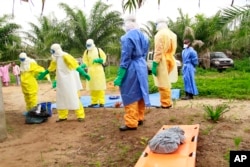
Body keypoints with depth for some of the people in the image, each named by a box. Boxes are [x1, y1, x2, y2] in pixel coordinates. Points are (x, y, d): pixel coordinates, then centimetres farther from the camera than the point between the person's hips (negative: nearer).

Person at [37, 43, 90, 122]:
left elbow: (75, 65, -26)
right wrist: (44, 74, 32)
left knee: (73, 98, -8)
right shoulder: (55, 59, 10)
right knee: (61, 98, 12)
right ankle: (63, 116, 22)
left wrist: (83, 73, -33)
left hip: (69, 81, -9)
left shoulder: (65, 56, -17)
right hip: (62, 82, 9)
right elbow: (50, 68, 24)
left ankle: (80, 115, -2)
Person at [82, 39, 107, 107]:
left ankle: (101, 102, 0)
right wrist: (84, 65, -13)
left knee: (100, 86, -4)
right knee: (92, 87, 6)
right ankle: (94, 102, 16)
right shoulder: (86, 52, 9)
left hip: (99, 70, -3)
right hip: (91, 71, 3)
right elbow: (85, 61, 7)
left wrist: (99, 60, -16)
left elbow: (104, 58, 3)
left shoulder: (99, 50, 3)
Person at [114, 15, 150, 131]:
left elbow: (125, 57, -18)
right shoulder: (143, 36, 9)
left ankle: (131, 123, 5)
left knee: (130, 95, -1)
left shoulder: (128, 37, -16)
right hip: (142, 66, 9)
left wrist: (120, 76, -14)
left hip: (132, 68, -8)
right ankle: (139, 118, 26)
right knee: (140, 93, 15)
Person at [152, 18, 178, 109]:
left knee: (163, 84, -2)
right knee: (166, 83, 18)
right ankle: (167, 102, 26)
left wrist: (154, 64, -17)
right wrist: (169, 57, 20)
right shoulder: (171, 34, 14)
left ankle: (165, 103, 3)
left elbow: (158, 51, -18)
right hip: (169, 60, 9)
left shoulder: (160, 34, -13)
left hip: (162, 61, -9)